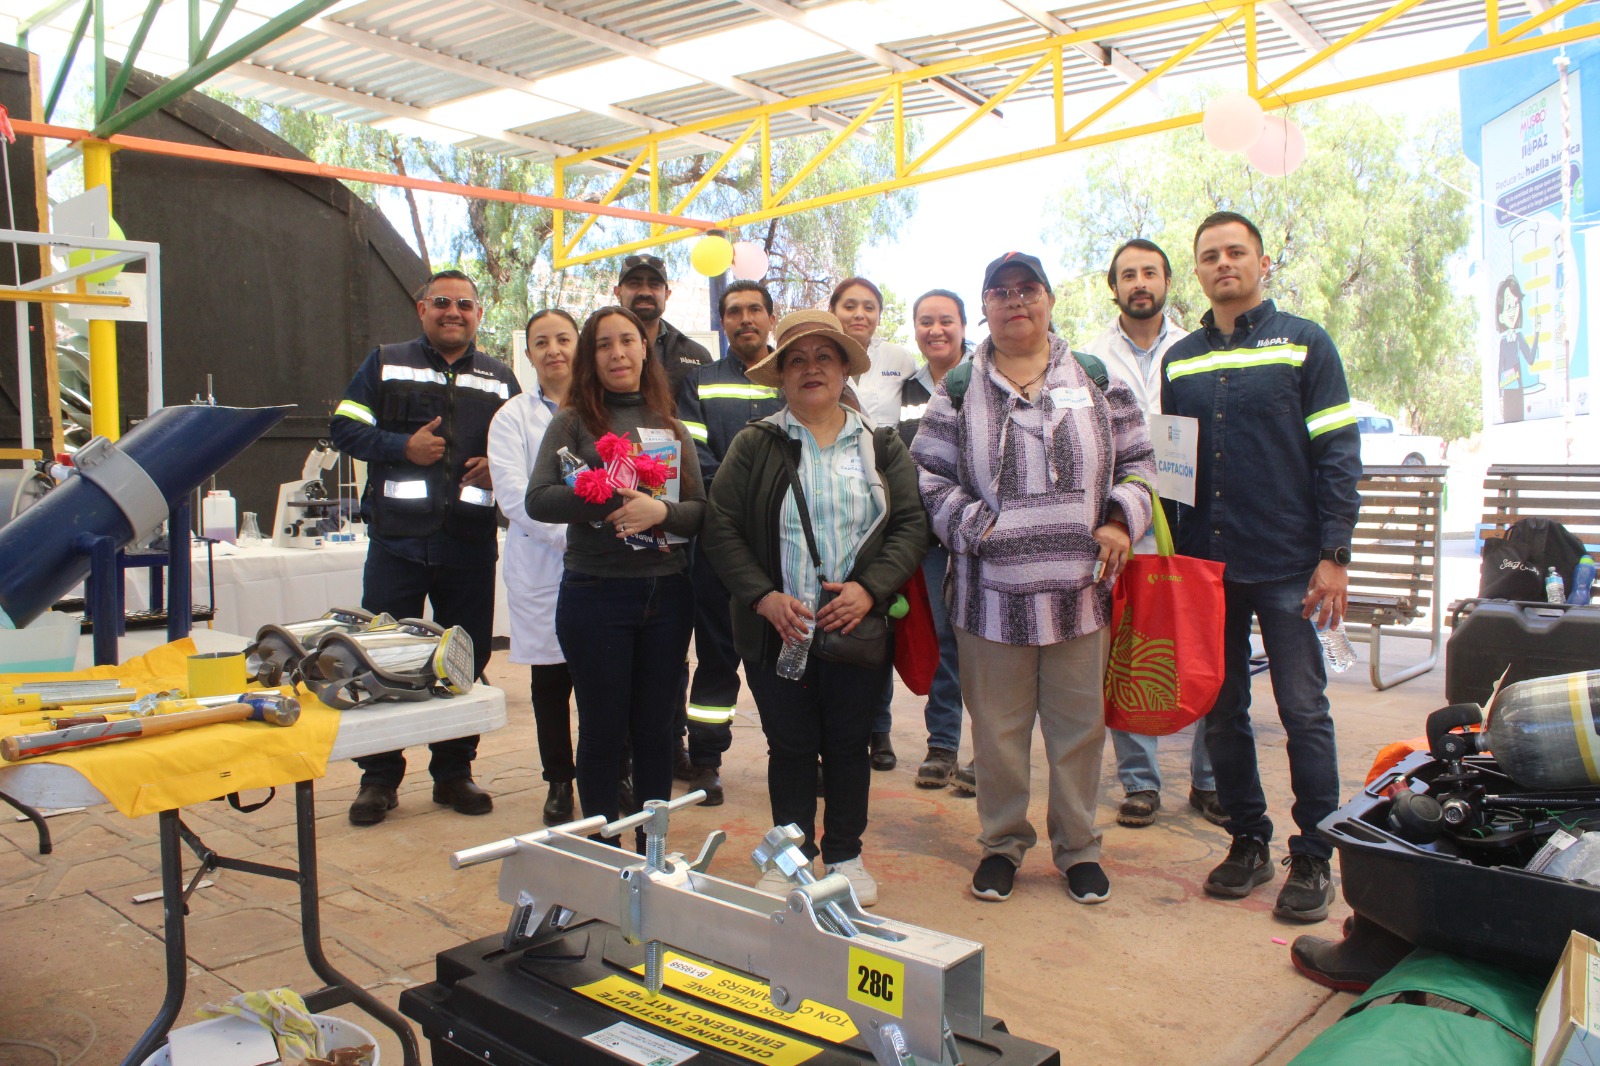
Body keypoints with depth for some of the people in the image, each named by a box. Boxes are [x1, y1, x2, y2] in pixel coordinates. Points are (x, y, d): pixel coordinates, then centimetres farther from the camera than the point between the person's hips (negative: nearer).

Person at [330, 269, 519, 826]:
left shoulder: (500, 379, 14)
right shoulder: (385, 363, 8)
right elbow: (344, 427, 2)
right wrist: (402, 447, -13)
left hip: (470, 544, 2)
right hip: (397, 539, -2)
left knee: (467, 663, 7)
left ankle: (454, 772, 21)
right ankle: (379, 778, 15)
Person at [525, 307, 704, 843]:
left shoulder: (670, 424, 11)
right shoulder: (573, 421, 2)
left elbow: (702, 508, 4)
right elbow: (539, 500, -10)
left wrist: (661, 511, -17)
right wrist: (609, 502, -22)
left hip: (667, 593, 3)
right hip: (596, 593, -3)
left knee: (655, 727, 11)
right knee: (603, 729, 6)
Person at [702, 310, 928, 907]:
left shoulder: (881, 446, 8)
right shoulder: (755, 446, 4)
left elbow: (911, 524, 1)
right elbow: (720, 527, -2)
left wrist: (869, 589, -14)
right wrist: (764, 598, -14)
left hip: (858, 628, 1)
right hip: (777, 630, -1)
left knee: (849, 744, 11)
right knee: (790, 745, 8)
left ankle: (845, 854, 28)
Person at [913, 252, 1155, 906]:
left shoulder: (1096, 377, 9)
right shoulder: (959, 390, 5)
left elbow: (1138, 462, 11)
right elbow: (928, 478, 1)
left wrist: (1121, 521, -5)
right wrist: (981, 526, -12)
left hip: (1080, 589, 1)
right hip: (992, 593, -1)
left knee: (1079, 725, 11)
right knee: (997, 728, 10)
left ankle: (1078, 846, 30)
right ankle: (1003, 841, 30)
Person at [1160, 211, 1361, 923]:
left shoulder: (1304, 344, 2)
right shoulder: (1178, 361, 12)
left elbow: (1337, 455, -3)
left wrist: (1333, 554, -10)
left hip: (1286, 566, -3)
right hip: (1204, 566, 4)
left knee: (1303, 712, 2)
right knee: (1222, 714, 10)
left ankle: (1313, 857, 15)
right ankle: (1248, 842, 24)